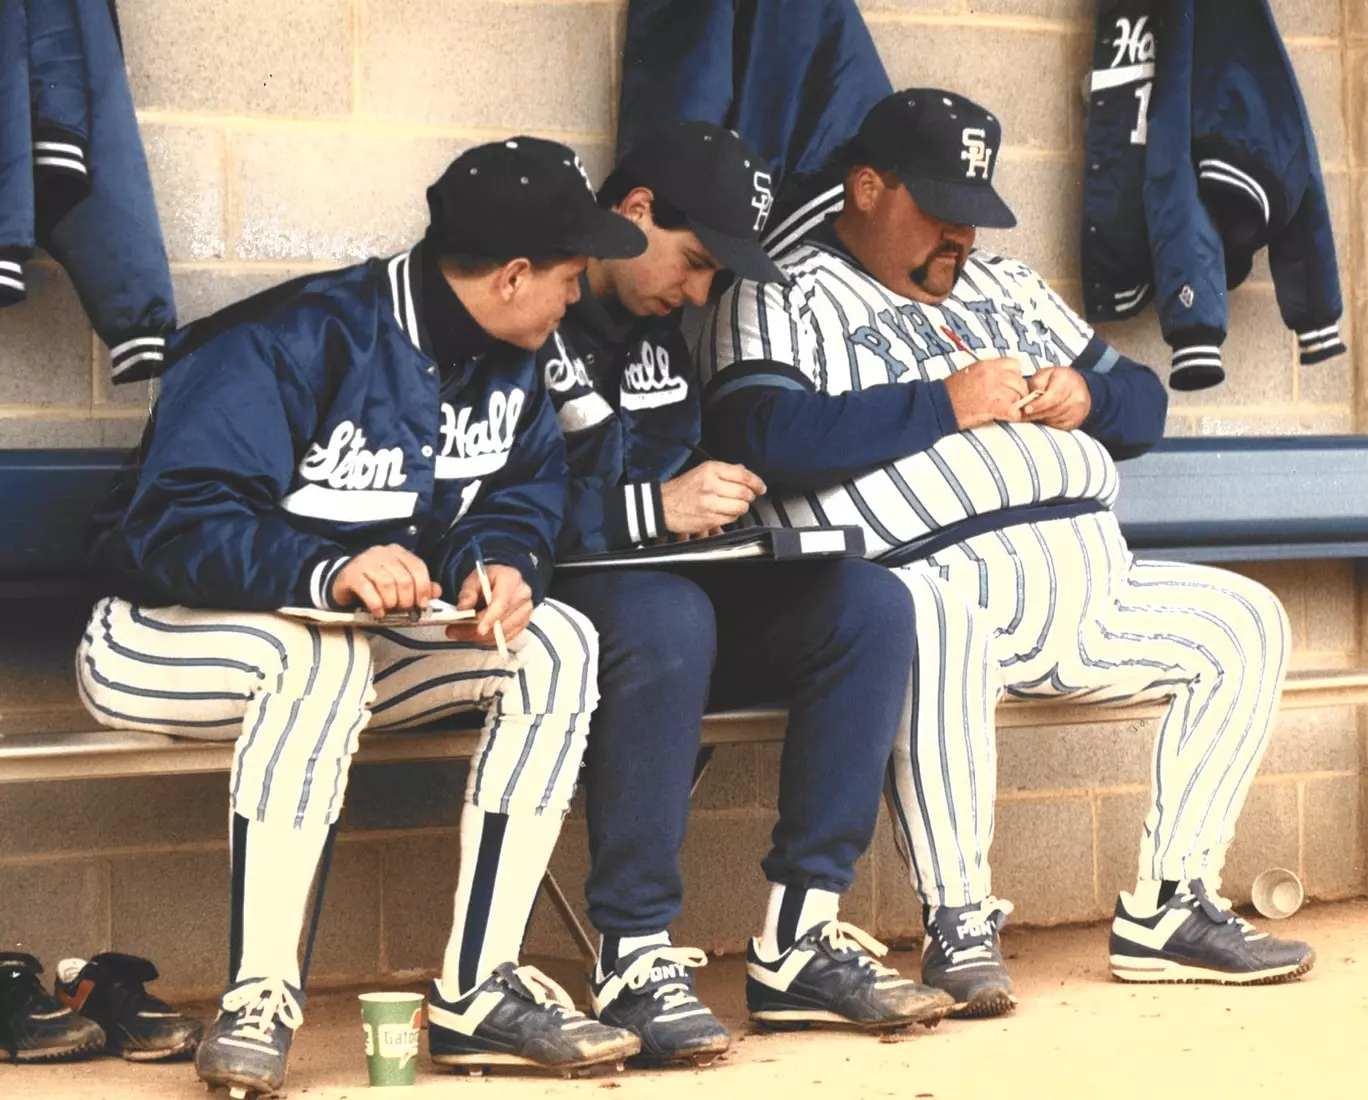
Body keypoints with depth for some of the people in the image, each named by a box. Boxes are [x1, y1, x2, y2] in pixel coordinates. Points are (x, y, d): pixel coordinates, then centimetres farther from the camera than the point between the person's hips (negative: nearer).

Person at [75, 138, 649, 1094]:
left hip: (371, 631, 7)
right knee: (324, 654, -40)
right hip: (170, 636, -7)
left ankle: (477, 992, -19)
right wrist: (328, 572, -44)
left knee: (558, 644, -15)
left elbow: (526, 497, 9)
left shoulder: (509, 366, 2)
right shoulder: (291, 343, -23)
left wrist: (501, 564, -16)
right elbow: (175, 523, -29)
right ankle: (259, 999, -35)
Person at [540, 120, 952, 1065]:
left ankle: (800, 936, -15)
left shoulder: (654, 326, 16)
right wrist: (650, 509, -24)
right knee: (666, 613, -40)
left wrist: (711, 491, 6)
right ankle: (634, 958, -31)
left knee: (870, 604, -11)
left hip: (665, 603, 8)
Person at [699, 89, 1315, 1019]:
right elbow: (764, 437, -16)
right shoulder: (783, 297, 4)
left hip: (1087, 583, 8)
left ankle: (1168, 912, -4)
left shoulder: (1007, 287, 26)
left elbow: (1145, 406, 28)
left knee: (1246, 620, -6)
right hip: (936, 583, -7)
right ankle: (958, 928, -29)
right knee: (937, 624, -40)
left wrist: (1087, 397, 3)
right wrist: (945, 404, -14)